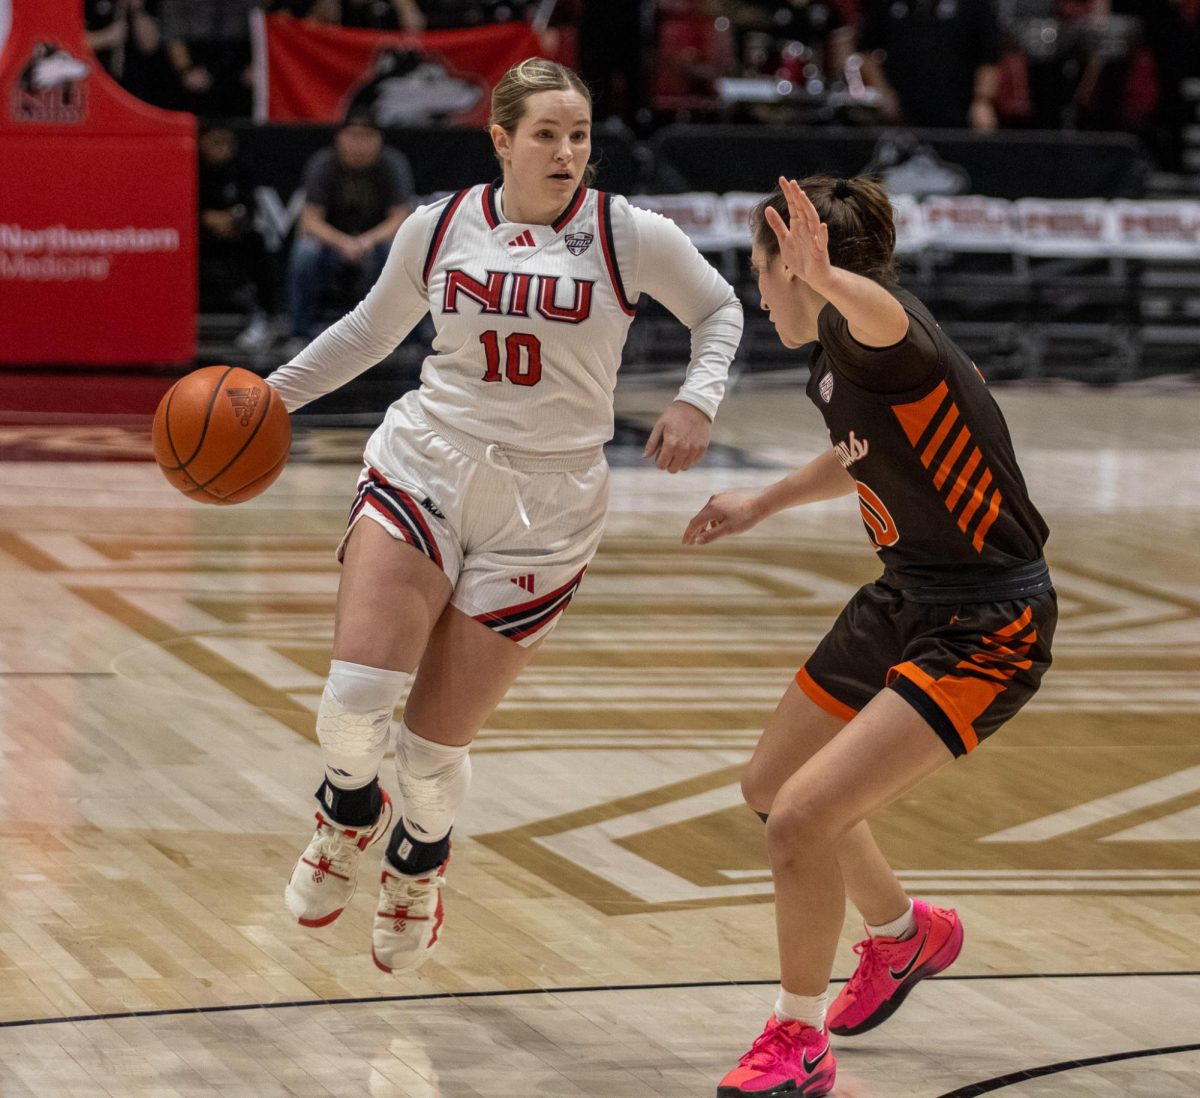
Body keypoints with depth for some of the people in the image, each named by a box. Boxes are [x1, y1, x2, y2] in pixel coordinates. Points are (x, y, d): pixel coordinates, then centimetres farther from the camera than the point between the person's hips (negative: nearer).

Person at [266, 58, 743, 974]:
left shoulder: (630, 235, -4)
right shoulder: (439, 229, 2)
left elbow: (719, 309, 11)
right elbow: (374, 328, 20)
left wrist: (698, 401, -5)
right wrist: (278, 391, 16)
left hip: (544, 508, -1)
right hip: (423, 468, 1)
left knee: (438, 743, -1)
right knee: (355, 699, -18)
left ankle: (421, 863, 34)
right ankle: (350, 811, 18)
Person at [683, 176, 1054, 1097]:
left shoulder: (868, 335, -24)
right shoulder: (838, 356, 5)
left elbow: (887, 319, -51)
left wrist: (830, 280, -72)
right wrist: (763, 503, 32)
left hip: (985, 631, -10)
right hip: (908, 599, 11)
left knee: (802, 817, -19)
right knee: (772, 786, 23)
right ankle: (906, 934, 50)